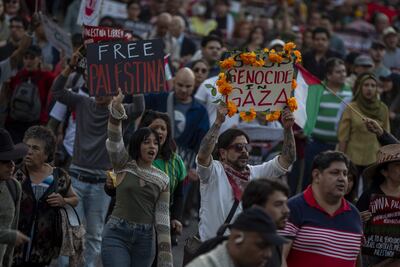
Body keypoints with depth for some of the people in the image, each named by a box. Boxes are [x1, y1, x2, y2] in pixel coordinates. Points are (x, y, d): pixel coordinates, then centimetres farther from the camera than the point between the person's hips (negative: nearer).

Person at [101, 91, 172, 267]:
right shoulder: (124, 165, 3)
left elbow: (162, 217, 7)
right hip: (117, 234, -3)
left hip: (145, 238, 3)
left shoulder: (163, 179, 8)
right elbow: (114, 140, -15)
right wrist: (116, 110, -33)